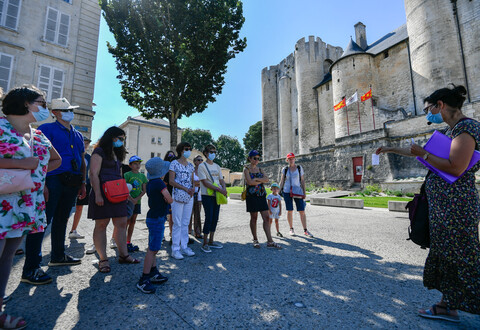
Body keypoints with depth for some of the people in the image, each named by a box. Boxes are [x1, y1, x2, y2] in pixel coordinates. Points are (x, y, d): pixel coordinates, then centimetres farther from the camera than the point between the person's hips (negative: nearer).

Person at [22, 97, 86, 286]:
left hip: (72, 182, 7)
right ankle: (31, 269, 0)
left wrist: (83, 183, 16)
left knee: (62, 220, 15)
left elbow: (82, 160, 22)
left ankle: (58, 256, 29)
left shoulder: (78, 135, 20)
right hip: (53, 180, -6)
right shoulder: (47, 129, 1)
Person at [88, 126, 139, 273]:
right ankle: (103, 259, 10)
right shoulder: (99, 152, -4)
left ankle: (123, 255, 17)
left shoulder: (117, 154, 19)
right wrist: (98, 195, -19)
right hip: (103, 193, -7)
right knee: (101, 225, 1)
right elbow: (94, 174, -12)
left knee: (121, 223, 7)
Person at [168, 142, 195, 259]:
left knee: (186, 223, 11)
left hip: (189, 197, 5)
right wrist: (185, 189, -16)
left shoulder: (190, 165, 14)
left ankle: (184, 247, 21)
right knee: (177, 224, -1)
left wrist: (193, 188, -6)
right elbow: (171, 181, -9)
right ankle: (175, 249, 11)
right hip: (178, 196, -5)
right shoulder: (174, 163, -2)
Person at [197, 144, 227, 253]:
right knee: (209, 218, -6)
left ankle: (211, 241, 23)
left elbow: (221, 180, 14)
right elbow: (205, 182, -15)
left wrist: (224, 188, -8)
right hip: (207, 196, -6)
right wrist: (219, 189, -21)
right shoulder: (202, 166, -5)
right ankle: (205, 244, 7)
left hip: (217, 195, 7)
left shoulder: (217, 166, 15)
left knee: (215, 218, 10)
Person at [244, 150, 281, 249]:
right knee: (254, 218, 4)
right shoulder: (246, 169, -2)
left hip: (261, 195, 5)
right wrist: (261, 181, -5)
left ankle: (270, 241, 3)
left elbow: (267, 179, -2)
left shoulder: (259, 169, 14)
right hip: (252, 196, -5)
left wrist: (256, 179, -15)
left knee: (266, 218, 0)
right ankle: (255, 240, 18)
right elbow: (250, 182, -17)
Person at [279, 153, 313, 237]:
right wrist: (279, 190, 1)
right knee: (289, 211, 3)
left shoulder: (299, 168, 5)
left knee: (302, 211, -2)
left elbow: (302, 180, 7)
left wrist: (304, 191, 3)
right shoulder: (285, 169, 4)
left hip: (298, 191, 0)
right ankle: (291, 229, 19)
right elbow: (282, 181, 9)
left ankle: (305, 230, 9)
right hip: (287, 192, 0)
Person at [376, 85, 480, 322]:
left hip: (455, 203, -10)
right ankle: (448, 306, 26)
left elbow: (455, 168, -23)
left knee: (459, 256, -2)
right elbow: (421, 152, 27)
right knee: (444, 252, 14)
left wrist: (423, 154, -13)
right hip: (441, 202, 10)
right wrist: (393, 149, 31)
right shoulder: (451, 130, 16)